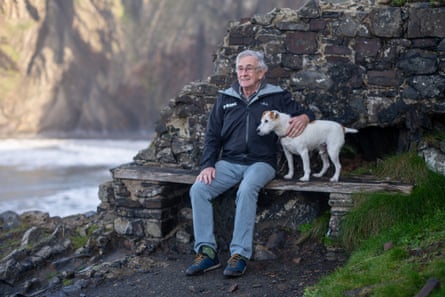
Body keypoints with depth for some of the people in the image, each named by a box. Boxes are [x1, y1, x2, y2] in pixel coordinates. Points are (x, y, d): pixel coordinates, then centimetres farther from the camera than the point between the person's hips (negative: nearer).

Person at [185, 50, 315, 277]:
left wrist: (303, 118, -14)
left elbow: (304, 113, 13)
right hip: (229, 162, 4)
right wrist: (207, 164, 0)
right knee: (198, 189, -23)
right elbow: (212, 136, 15)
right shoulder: (225, 98, 16)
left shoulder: (276, 97, 9)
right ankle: (206, 251, -21)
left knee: (247, 190, -36)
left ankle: (240, 254, -33)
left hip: (261, 163, -3)